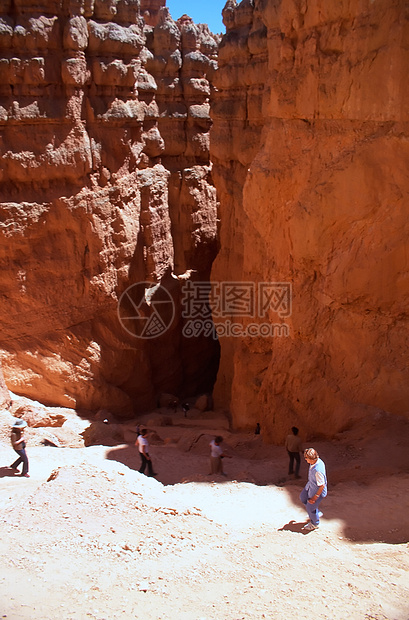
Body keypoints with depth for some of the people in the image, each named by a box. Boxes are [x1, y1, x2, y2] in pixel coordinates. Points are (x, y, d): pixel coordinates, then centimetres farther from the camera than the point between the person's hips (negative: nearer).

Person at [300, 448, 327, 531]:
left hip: (318, 490, -9)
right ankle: (317, 513, 46)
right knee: (303, 497, 28)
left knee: (310, 507, 12)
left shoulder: (318, 470, -41)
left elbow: (322, 486, -31)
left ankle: (315, 524, 42)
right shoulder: (317, 461, -14)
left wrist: (315, 497, -20)